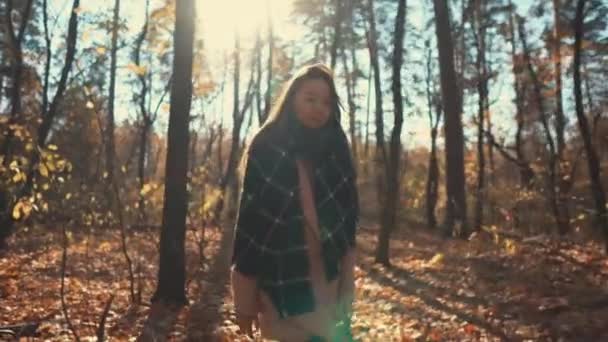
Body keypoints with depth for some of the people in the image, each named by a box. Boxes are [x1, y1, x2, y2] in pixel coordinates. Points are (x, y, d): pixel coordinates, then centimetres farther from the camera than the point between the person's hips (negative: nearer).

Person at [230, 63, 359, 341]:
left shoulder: (335, 148, 4)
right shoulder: (266, 147, -7)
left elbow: (348, 215, 8)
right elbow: (249, 219, -8)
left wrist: (347, 284, 2)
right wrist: (245, 299, -9)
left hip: (328, 282, 4)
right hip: (281, 282, -3)